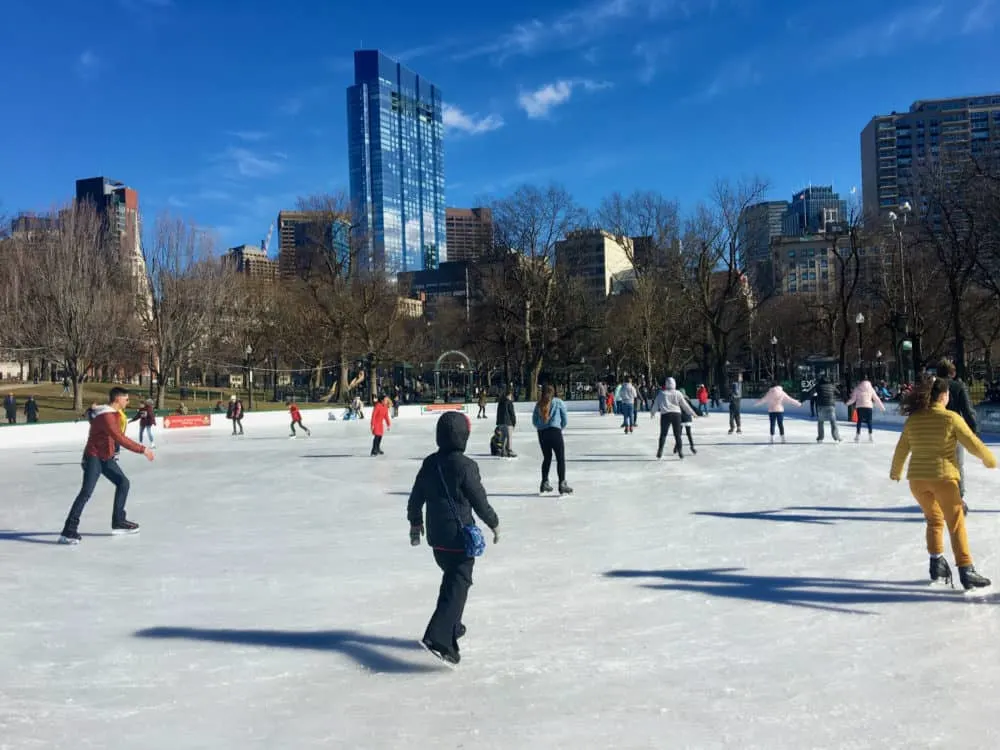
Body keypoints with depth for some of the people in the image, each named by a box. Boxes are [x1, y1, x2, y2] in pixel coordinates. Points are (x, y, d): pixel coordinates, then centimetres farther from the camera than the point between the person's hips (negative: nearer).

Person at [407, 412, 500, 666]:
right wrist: (494, 523, 3)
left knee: (452, 577, 25)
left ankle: (451, 626, 36)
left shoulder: (429, 463, 4)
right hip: (460, 536, -7)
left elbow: (415, 498, 11)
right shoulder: (465, 466, -17)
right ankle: (438, 638, -17)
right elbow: (479, 501, -12)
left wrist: (415, 522, 26)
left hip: (436, 535, 7)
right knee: (458, 585, -5)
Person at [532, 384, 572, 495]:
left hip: (542, 433, 4)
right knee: (561, 458, 0)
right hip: (555, 432, -4)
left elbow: (534, 421, 9)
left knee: (547, 458, 18)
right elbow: (565, 420, 4)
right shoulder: (558, 402, 1)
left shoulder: (539, 404, 9)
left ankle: (544, 483, 21)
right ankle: (562, 484, -7)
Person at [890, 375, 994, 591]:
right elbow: (973, 444, -5)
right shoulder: (951, 418, -10)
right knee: (956, 525, 5)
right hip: (943, 477, -4)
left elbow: (901, 449, 11)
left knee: (934, 521, 21)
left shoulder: (913, 420, 2)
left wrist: (895, 472, 26)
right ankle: (966, 571, 5)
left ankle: (937, 565, 19)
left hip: (917, 479, 4)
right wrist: (990, 461, 14)